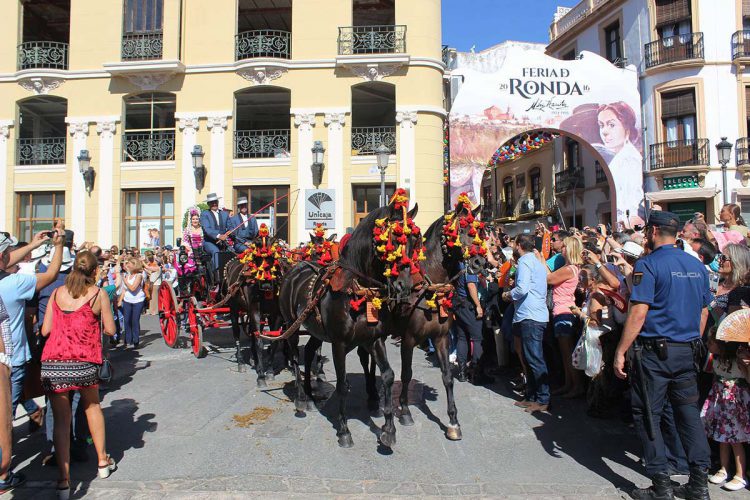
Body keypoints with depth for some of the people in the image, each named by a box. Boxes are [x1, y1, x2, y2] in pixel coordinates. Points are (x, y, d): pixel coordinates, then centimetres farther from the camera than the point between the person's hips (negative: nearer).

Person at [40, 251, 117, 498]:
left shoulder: (57, 293, 8)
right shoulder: (98, 294, 0)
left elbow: (45, 330, 6)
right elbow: (110, 330, 1)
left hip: (52, 364, 1)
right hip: (84, 362, -1)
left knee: (61, 420, 8)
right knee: (92, 406, 22)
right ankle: (103, 461, 32)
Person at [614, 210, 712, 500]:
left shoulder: (648, 265, -13)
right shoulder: (697, 266, 9)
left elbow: (638, 313, -18)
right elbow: (703, 312, 15)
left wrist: (620, 352, -15)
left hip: (655, 351, -7)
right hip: (688, 352, 7)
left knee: (648, 414, 4)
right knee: (688, 412, 16)